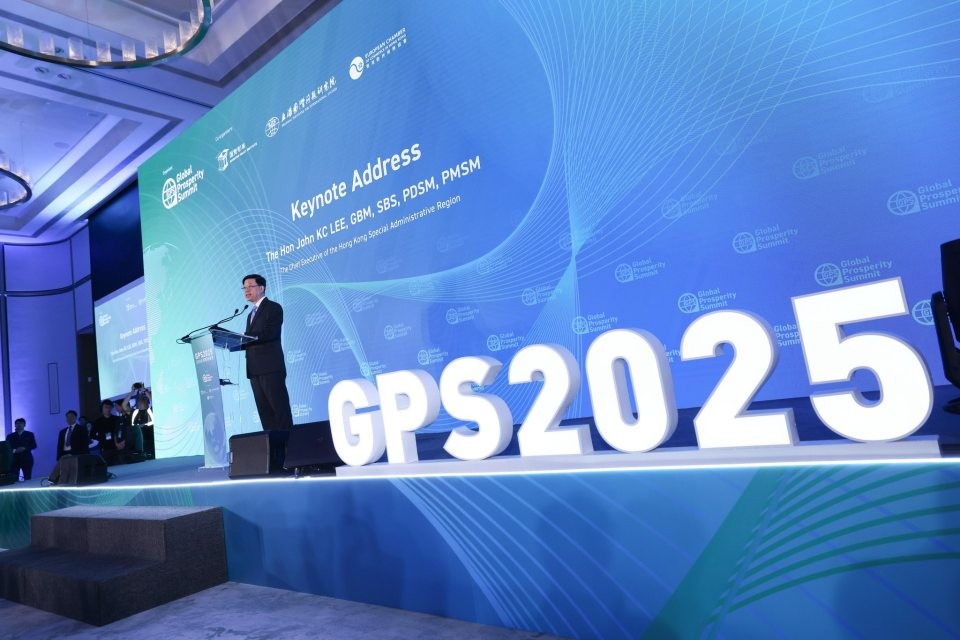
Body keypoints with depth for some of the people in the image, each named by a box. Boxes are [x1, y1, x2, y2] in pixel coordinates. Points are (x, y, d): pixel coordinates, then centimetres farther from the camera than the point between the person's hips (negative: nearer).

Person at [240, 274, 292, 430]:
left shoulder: (273, 307, 0)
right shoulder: (251, 314, 25)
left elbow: (271, 333, -14)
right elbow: (249, 342, 19)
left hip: (271, 367, -8)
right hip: (254, 370, 8)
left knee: (280, 408, -8)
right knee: (264, 411, 4)